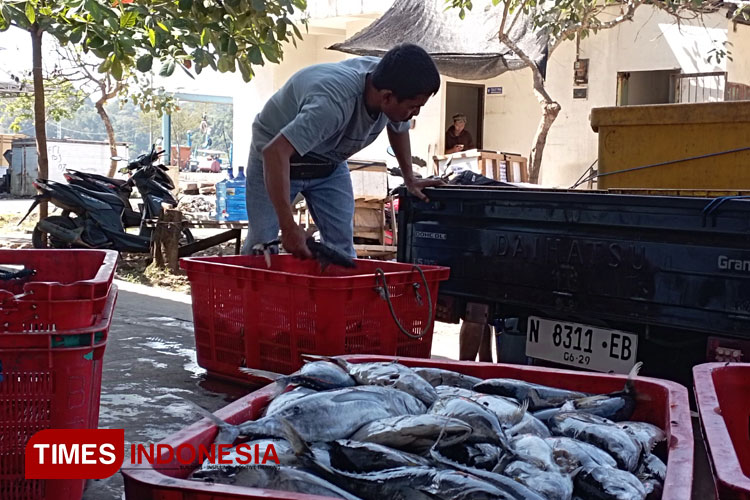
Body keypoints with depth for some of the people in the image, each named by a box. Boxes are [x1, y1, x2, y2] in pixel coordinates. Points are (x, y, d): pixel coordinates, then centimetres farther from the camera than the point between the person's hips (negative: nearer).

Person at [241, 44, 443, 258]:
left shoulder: (387, 78, -19)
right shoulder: (332, 103, -42)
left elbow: (399, 126, 6)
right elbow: (274, 152, -48)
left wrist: (409, 178, 8)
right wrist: (289, 228, -49)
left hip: (330, 163, 6)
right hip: (276, 158, -6)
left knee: (342, 246, -2)